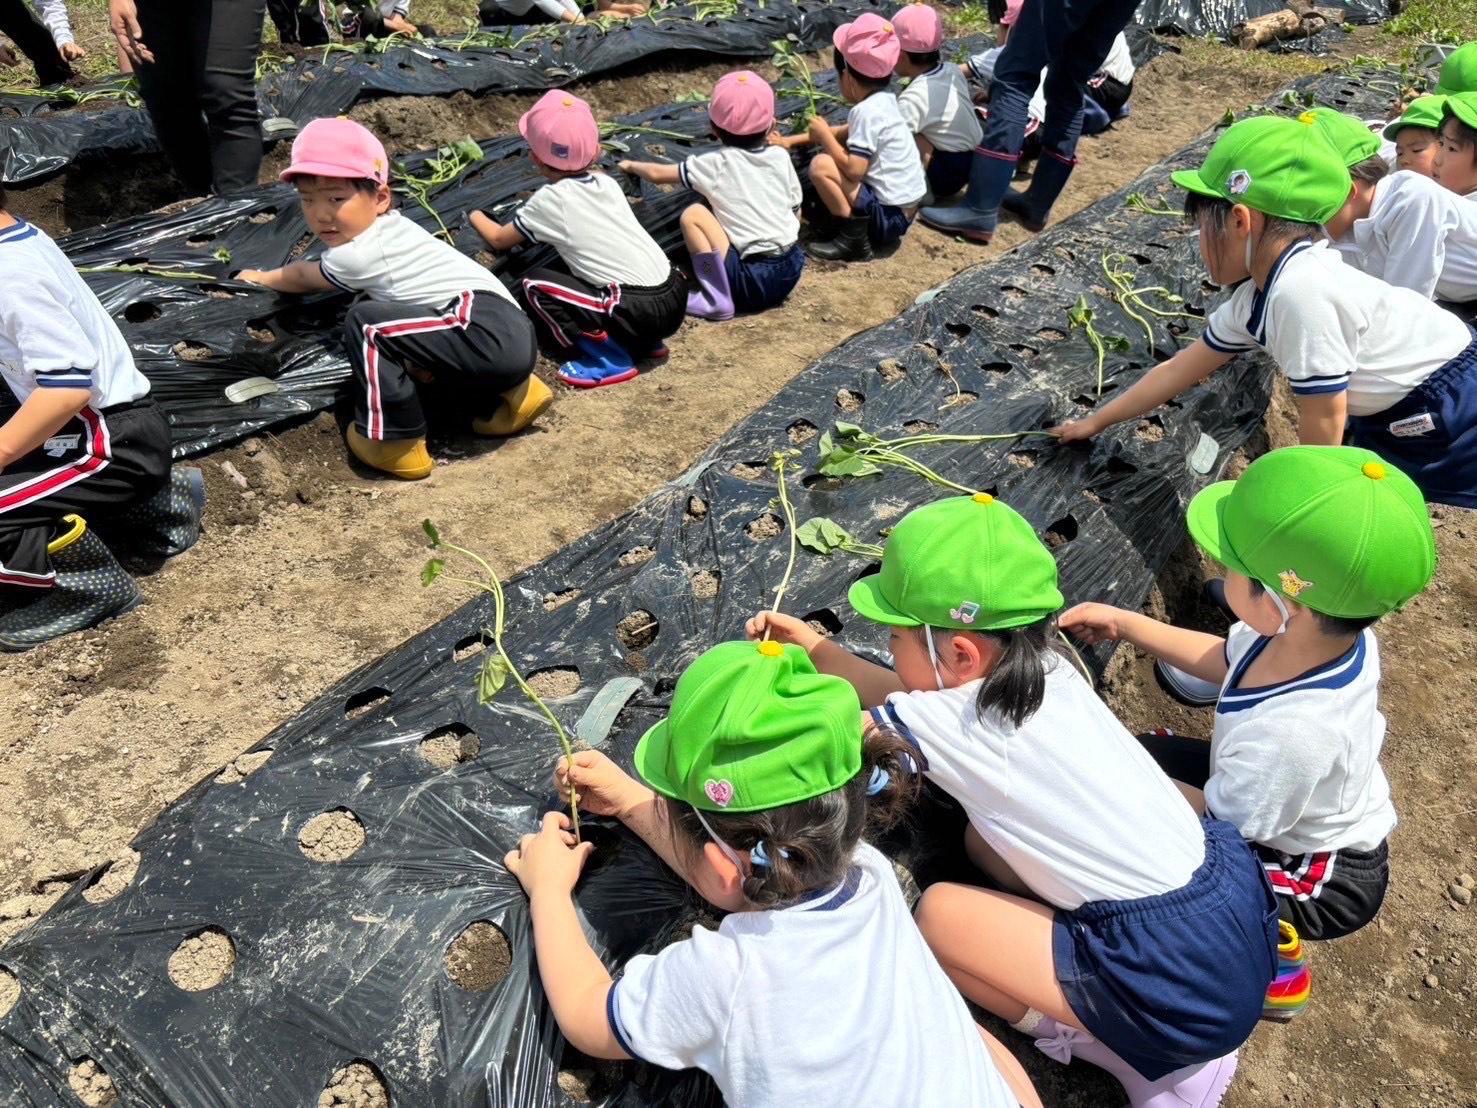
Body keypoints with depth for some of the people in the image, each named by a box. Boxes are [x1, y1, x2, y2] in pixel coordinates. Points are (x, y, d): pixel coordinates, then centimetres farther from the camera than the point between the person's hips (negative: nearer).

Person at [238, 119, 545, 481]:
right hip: (513, 334, 9)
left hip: (488, 337, -9)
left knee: (366, 322, -12)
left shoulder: (355, 256, -3)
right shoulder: (392, 227, 17)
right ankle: (506, 396, 19)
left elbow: (302, 277, 21)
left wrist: (262, 277, 39)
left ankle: (395, 444, -3)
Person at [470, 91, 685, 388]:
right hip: (675, 296, 7)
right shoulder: (607, 183, 13)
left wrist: (477, 217, 36)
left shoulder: (549, 199, -1)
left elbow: (499, 240, 17)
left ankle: (611, 359, -1)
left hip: (638, 310, -7)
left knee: (535, 283, 0)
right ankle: (647, 344, 19)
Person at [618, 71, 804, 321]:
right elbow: (796, 212, 15)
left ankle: (717, 299, -4)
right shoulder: (781, 157, 7)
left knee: (692, 214, -2)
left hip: (755, 281, -6)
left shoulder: (716, 163, -4)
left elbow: (657, 174, 5)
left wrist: (632, 166, 25)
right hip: (792, 269, 6)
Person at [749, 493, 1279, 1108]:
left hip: (1189, 985, -8)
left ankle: (1151, 1058, 7)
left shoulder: (957, 724, -19)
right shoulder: (1040, 670, 2)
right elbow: (908, 699, 18)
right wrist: (816, 649, 17)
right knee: (985, 834, 13)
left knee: (940, 913, -2)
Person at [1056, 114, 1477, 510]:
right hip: (1389, 417, 8)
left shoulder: (1301, 291, -31)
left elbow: (1324, 418, -23)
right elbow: (1177, 370, 9)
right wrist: (1096, 421, 17)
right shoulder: (1253, 300, -3)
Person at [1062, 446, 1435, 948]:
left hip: (1323, 881, -7)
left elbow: (1216, 822, -26)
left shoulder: (1289, 733, -44)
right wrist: (1122, 623, -4)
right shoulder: (1326, 632, -21)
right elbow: (1224, 660, 1)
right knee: (1142, 752, 9)